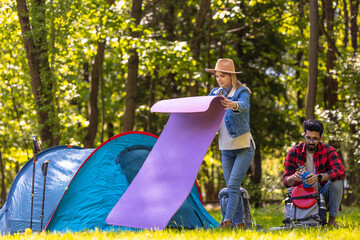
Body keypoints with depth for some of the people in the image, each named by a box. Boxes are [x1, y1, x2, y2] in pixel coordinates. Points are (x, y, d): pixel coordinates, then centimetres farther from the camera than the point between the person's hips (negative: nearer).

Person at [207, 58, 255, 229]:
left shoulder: (242, 92, -11)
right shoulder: (215, 93, 9)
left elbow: (244, 106, -33)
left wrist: (234, 105, -56)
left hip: (244, 147, -6)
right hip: (226, 149, 6)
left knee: (233, 184, -17)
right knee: (232, 188, 4)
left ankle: (227, 220, -21)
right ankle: (239, 223, 8)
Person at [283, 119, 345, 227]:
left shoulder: (328, 151, -8)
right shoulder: (294, 152, -5)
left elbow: (340, 171, -26)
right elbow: (286, 181, -9)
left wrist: (319, 177, -44)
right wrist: (293, 177, -35)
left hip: (322, 193, 0)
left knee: (337, 181, -29)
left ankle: (332, 220, -17)